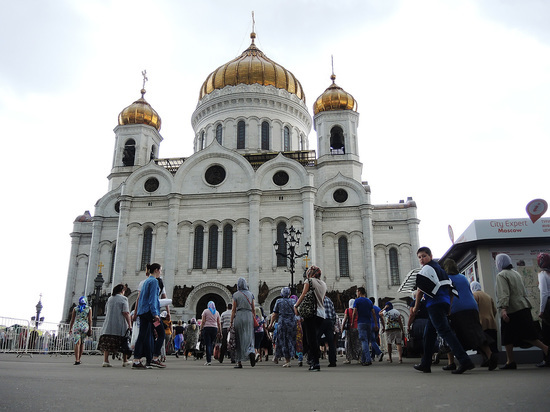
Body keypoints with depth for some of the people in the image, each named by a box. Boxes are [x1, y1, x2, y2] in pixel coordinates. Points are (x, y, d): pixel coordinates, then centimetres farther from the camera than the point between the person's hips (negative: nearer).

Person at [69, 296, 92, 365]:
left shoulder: (75, 309, 7)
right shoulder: (89, 308, 5)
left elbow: (72, 319, 6)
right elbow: (90, 319, -1)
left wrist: (70, 328, 12)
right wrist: (90, 329, 3)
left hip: (76, 326, 0)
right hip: (85, 326, 0)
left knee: (77, 343, -8)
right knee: (82, 343, 16)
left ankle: (77, 360, -19)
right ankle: (79, 359, 19)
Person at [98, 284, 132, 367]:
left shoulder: (109, 298, 14)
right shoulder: (123, 298, -4)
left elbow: (106, 312, 20)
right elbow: (126, 313, -11)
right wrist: (130, 325, -10)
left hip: (108, 325, 5)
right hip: (120, 326, -5)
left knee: (107, 343, 2)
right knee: (124, 343, 5)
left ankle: (105, 360, -5)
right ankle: (125, 361, 11)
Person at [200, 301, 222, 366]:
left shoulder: (205, 311, 5)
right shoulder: (217, 312, 12)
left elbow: (203, 321, -2)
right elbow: (219, 323, 10)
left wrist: (201, 329, 2)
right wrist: (220, 332, 12)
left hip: (207, 328, -3)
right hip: (214, 328, 3)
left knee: (208, 344, -5)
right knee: (211, 344, 13)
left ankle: (209, 361, -9)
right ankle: (210, 358, 10)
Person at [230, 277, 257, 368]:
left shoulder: (236, 295, 0)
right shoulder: (250, 294, 8)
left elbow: (233, 310, -2)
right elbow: (253, 309, 8)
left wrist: (231, 322, 2)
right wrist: (253, 319, 16)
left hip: (239, 316, -2)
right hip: (249, 316, 2)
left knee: (239, 339, 6)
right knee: (249, 337, 5)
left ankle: (239, 362, 8)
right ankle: (251, 352, -25)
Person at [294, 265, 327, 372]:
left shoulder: (309, 281, -1)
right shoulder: (323, 284, 17)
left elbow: (303, 295, -8)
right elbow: (322, 299, 18)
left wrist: (296, 306, -1)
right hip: (321, 314, 6)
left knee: (311, 338, -4)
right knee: (315, 338, 14)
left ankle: (315, 363, -8)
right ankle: (312, 361, 17)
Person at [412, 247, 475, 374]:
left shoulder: (426, 269, -5)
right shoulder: (439, 268, 23)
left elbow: (420, 291, -6)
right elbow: (449, 288, 22)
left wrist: (416, 307, 6)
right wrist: (449, 309, 22)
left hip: (435, 304, -10)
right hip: (445, 303, 10)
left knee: (444, 331, -15)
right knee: (429, 334, 14)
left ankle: (465, 361, -23)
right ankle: (425, 364, 18)